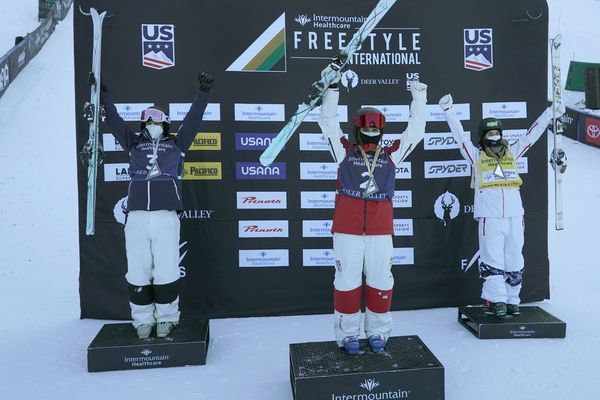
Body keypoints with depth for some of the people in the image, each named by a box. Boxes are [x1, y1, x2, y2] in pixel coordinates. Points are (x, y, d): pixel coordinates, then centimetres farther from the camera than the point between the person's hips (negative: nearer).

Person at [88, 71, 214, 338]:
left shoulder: (176, 144, 18)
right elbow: (114, 120, 24)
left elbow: (192, 119, 16)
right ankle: (143, 320, 14)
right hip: (136, 216, 2)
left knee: (166, 271, -2)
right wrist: (103, 94, 24)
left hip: (166, 216, -1)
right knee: (138, 271, 2)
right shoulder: (134, 143, 21)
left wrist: (203, 93, 15)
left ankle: (166, 318, 12)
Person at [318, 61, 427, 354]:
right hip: (347, 228, -2)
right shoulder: (345, 151, 8)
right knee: (347, 282, 2)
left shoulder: (390, 154, 13)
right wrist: (332, 87, 0)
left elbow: (415, 131, 15)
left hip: (380, 230, 2)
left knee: (380, 282, 7)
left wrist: (419, 99, 13)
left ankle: (378, 332, 23)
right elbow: (328, 120, 5)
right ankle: (347, 334, 16)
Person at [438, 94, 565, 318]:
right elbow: (459, 135, 3)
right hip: (490, 217, -3)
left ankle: (512, 300, 17)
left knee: (514, 261, 7)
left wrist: (551, 112, 21)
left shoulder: (512, 152, 18)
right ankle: (496, 301, 4)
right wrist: (448, 110, -4)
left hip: (515, 217, 4)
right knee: (492, 261, -3)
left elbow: (532, 134, 21)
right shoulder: (476, 156, 9)